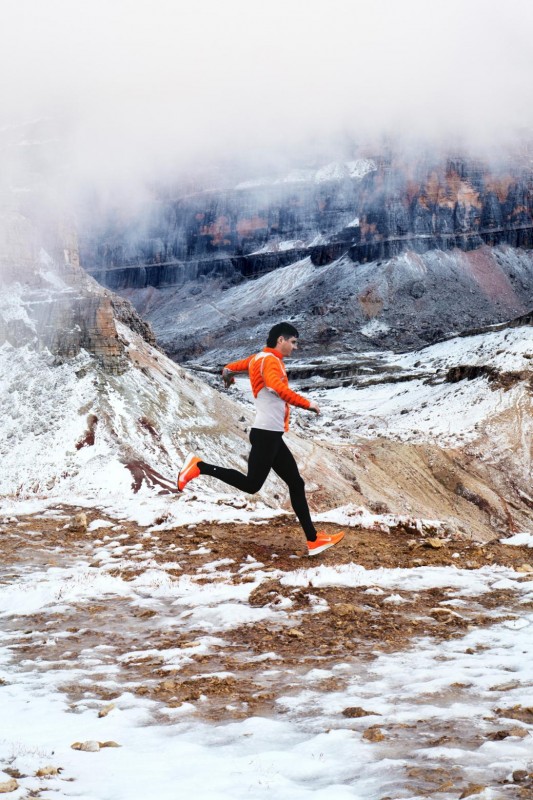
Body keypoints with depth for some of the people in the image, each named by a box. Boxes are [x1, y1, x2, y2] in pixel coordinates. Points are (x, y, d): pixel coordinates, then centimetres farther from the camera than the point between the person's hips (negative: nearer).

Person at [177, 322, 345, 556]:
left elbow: (231, 367, 35)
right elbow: (278, 387, -30)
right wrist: (307, 404, -23)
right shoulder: (270, 360, -11)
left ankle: (313, 540, 8)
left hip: (272, 436, 10)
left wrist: (227, 374, 58)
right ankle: (199, 466, -4)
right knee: (251, 484, -11)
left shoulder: (259, 358, 18)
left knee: (296, 484, 8)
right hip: (267, 434, -10)